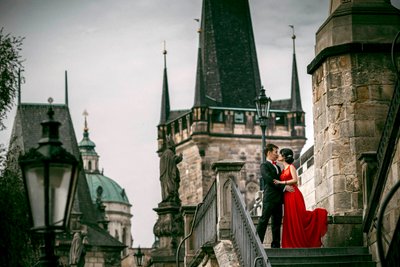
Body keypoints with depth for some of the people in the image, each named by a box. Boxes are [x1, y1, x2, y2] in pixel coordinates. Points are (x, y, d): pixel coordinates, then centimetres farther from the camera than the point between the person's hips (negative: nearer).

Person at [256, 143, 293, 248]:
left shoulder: (277, 167, 24)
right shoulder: (264, 166, -2)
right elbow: (270, 180, -13)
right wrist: (284, 187, -15)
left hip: (278, 198, 8)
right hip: (269, 198, -8)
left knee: (277, 222, 6)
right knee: (264, 220, -10)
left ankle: (276, 245, 7)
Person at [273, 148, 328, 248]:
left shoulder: (291, 167, -3)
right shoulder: (283, 169, 19)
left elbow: (295, 180, -15)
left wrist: (281, 182, -17)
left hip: (293, 195, -8)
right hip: (287, 196, 8)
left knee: (297, 219, -11)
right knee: (290, 221, 3)